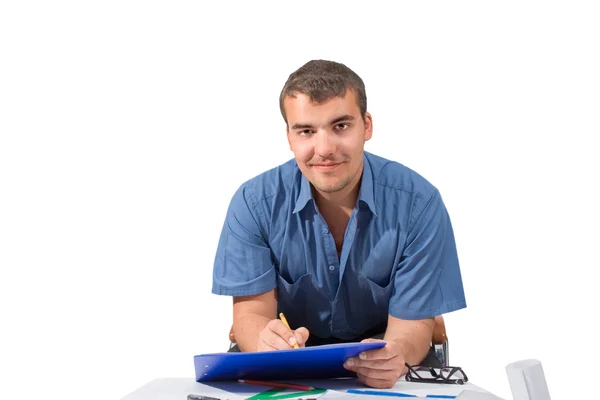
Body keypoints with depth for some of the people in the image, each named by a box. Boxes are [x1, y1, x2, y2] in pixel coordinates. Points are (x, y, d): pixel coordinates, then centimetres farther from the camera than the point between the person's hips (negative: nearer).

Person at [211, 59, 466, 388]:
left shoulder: (418, 204, -14)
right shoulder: (255, 203, -11)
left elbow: (412, 322, -12)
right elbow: (252, 312, -10)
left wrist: (396, 354, -37)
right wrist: (266, 342, -35)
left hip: (379, 369, 0)